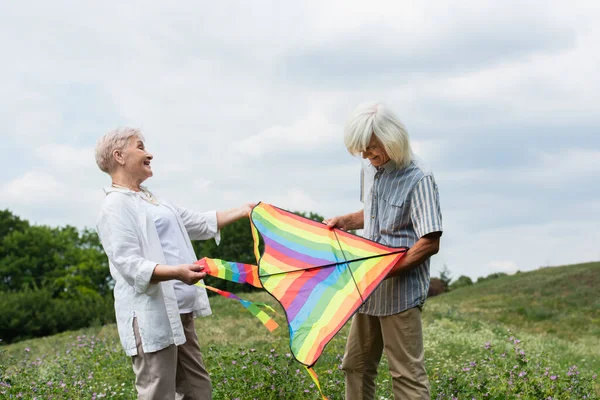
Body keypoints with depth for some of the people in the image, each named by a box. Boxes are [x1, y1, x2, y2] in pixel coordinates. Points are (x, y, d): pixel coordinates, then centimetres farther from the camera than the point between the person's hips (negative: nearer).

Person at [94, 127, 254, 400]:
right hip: (151, 316, -10)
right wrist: (177, 272, -34)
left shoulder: (153, 200, 18)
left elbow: (200, 224, 27)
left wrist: (243, 211, 27)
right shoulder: (116, 206, -11)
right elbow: (130, 265, -21)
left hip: (178, 312, 10)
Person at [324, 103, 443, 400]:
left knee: (407, 374, -5)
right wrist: (344, 221, 8)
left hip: (401, 291, -8)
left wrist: (385, 272, -23)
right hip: (368, 288, 8)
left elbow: (430, 242, -20)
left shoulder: (418, 180, -16)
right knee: (356, 365, 14)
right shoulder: (369, 169, 8)